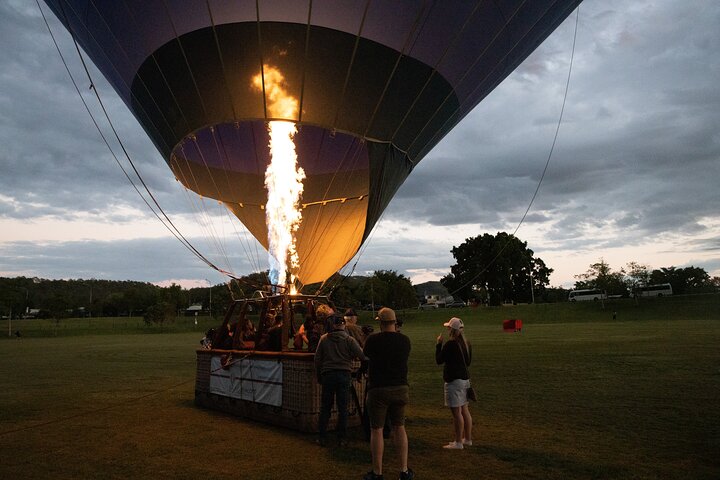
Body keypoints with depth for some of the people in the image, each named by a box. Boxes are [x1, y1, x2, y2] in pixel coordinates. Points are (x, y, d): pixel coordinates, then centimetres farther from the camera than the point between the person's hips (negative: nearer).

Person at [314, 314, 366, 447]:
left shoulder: (324, 339, 2)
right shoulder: (349, 339, -3)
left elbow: (317, 359, 6)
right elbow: (362, 355, -7)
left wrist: (318, 376, 15)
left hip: (327, 375, 1)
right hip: (344, 374, -1)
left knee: (325, 407, 9)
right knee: (343, 408, 5)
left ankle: (322, 437, 13)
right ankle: (341, 438, 8)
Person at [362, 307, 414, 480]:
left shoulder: (373, 340, -12)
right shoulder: (405, 340, -2)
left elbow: (365, 354, 8)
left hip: (379, 390, -4)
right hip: (401, 388, 4)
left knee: (376, 430, 5)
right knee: (399, 428, 15)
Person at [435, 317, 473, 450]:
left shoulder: (450, 344, -17)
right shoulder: (467, 344, 8)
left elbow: (439, 360, -10)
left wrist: (438, 344, -1)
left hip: (453, 381, -9)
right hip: (465, 379, 9)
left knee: (456, 412, -4)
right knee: (465, 410, 15)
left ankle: (458, 442, 1)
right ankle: (467, 439, 24)